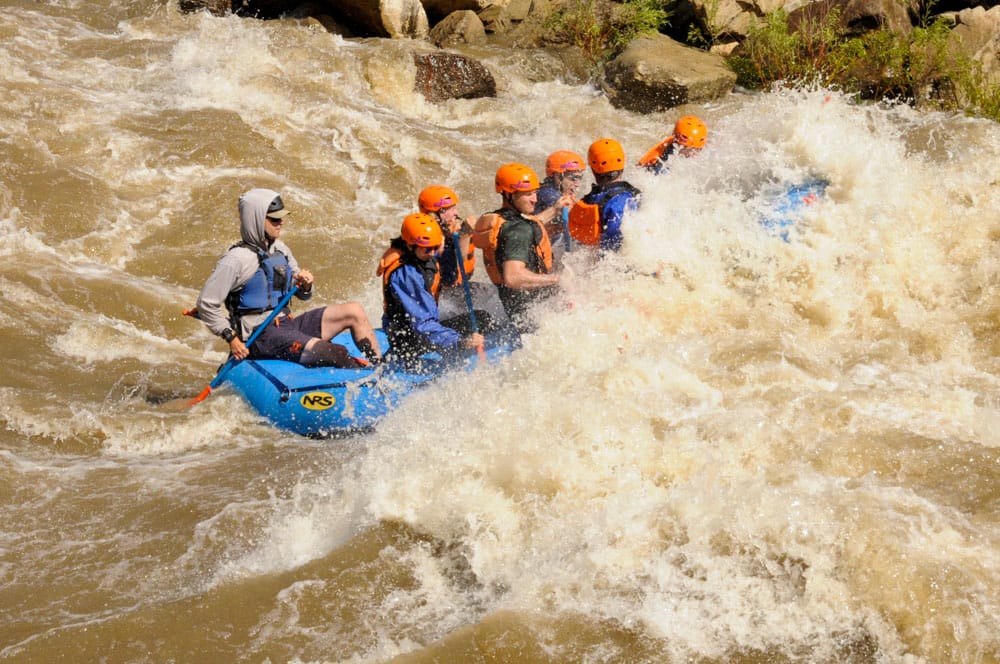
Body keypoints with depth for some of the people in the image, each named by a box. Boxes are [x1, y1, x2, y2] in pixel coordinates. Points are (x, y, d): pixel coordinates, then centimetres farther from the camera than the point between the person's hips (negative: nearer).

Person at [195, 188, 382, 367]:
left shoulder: (280, 250, 13)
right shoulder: (237, 260, -12)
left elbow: (302, 295, 21)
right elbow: (206, 303, -11)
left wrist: (305, 286, -3)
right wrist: (231, 338, -14)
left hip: (286, 323, 9)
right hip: (260, 337, -9)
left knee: (354, 311, -1)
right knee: (335, 353, -27)